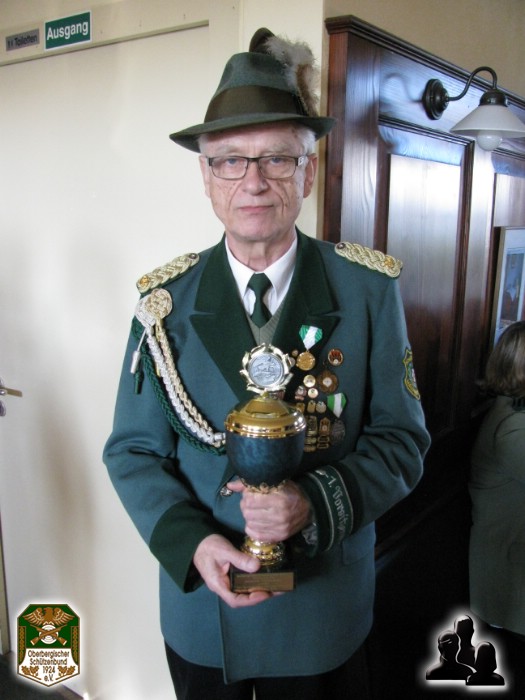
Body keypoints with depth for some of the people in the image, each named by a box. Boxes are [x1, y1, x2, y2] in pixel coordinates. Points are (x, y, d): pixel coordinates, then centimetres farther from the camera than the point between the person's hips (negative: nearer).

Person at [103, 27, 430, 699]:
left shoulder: (368, 290, -11)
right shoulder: (166, 301, -9)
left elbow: (402, 437, -7)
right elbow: (133, 449, -4)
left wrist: (314, 503, -24)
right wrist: (192, 543, -20)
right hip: (199, 603, 1)